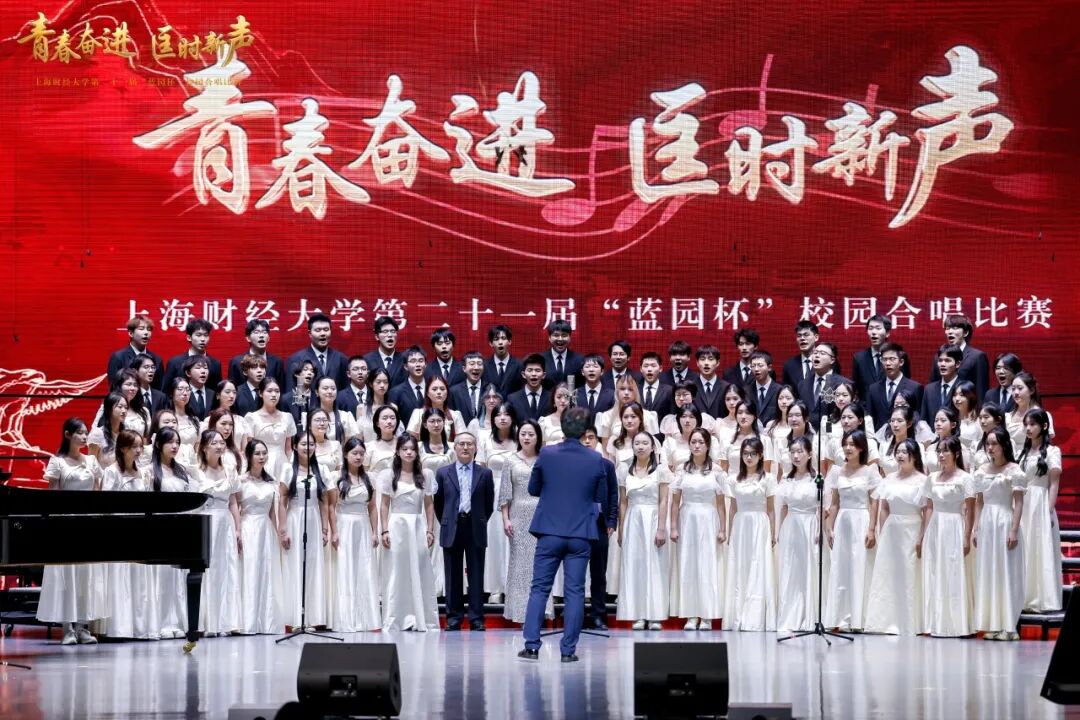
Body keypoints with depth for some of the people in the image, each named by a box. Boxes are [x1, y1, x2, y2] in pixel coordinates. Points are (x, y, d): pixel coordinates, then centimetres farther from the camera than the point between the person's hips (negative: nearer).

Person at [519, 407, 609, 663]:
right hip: (581, 534, 0)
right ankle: (568, 649, 5)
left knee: (539, 589, 7)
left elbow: (532, 489, 7)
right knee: (575, 592, 5)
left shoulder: (546, 455, -6)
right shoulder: (596, 460, -4)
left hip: (549, 532, 0)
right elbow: (600, 499, 6)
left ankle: (531, 646, 2)